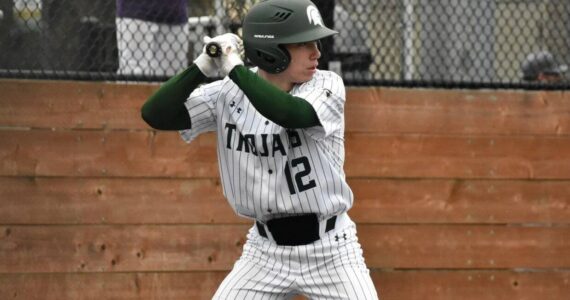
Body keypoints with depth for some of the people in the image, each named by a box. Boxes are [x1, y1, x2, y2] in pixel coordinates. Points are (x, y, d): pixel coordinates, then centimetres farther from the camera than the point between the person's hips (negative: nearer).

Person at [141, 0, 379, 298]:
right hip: (266, 251, 2)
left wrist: (234, 68, -26)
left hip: (330, 249, -1)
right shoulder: (227, 94, -5)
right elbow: (155, 114, -12)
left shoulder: (327, 86, -10)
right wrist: (203, 67, -23)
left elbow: (294, 115, -31)